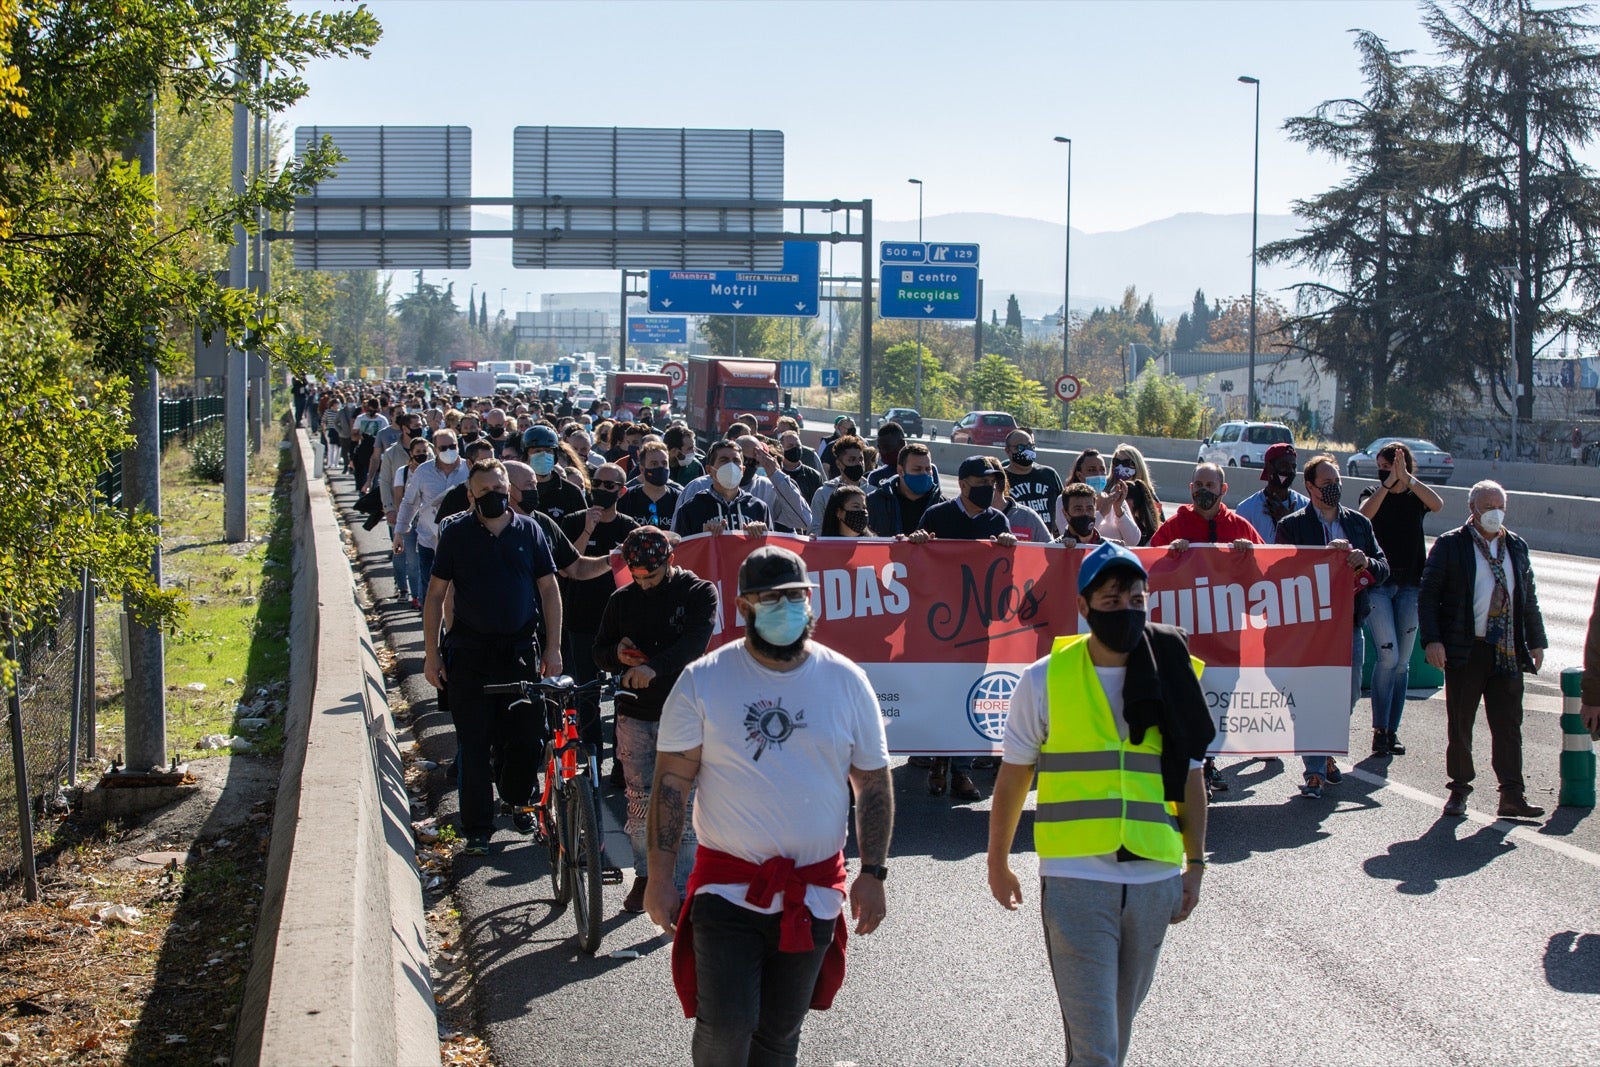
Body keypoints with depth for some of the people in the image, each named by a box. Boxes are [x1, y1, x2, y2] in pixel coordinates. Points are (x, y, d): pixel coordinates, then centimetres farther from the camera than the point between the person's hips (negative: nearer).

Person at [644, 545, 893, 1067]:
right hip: (726, 886, -2)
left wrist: (872, 873, 2)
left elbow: (874, 783, 7)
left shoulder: (846, 681, 1)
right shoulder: (703, 681, -4)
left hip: (813, 893, 2)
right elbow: (671, 783, -3)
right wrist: (659, 879, -7)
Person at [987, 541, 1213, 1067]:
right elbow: (1013, 777, 6)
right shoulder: (1045, 679, -3)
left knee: (1118, 1022, 16)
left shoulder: (1172, 678, 4)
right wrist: (998, 862, 11)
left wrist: (1195, 863, 9)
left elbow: (1189, 778, 12)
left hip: (1155, 880, 3)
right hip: (1076, 881, -3)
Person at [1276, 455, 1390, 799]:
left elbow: (1383, 568, 11)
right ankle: (1315, 771, -1)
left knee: (1348, 696, 11)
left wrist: (1365, 562, -11)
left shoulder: (1359, 523, 13)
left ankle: (1329, 754, 30)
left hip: (1350, 623, 5)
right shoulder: (1292, 525, 0)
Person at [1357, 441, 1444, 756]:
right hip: (1378, 583, -2)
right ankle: (1379, 729, -6)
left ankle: (1391, 731, 13)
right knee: (1388, 656, -13)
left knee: (1402, 661, 6)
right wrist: (1388, 482, -27)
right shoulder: (1374, 494, 3)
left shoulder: (1417, 496, 5)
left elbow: (1437, 504, -18)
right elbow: (1365, 513, -19)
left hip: (1410, 585, 2)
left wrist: (1407, 478, -26)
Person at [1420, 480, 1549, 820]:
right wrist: (1432, 639, -13)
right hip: (1464, 650, -3)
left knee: (1509, 725, 2)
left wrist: (1536, 641, 12)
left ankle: (1513, 796, 5)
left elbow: (1529, 598, 18)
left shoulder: (1517, 547, 13)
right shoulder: (1449, 545, -2)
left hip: (1508, 653, 4)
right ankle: (1459, 790, 17)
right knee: (1459, 725, 5)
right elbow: (1428, 595, -4)